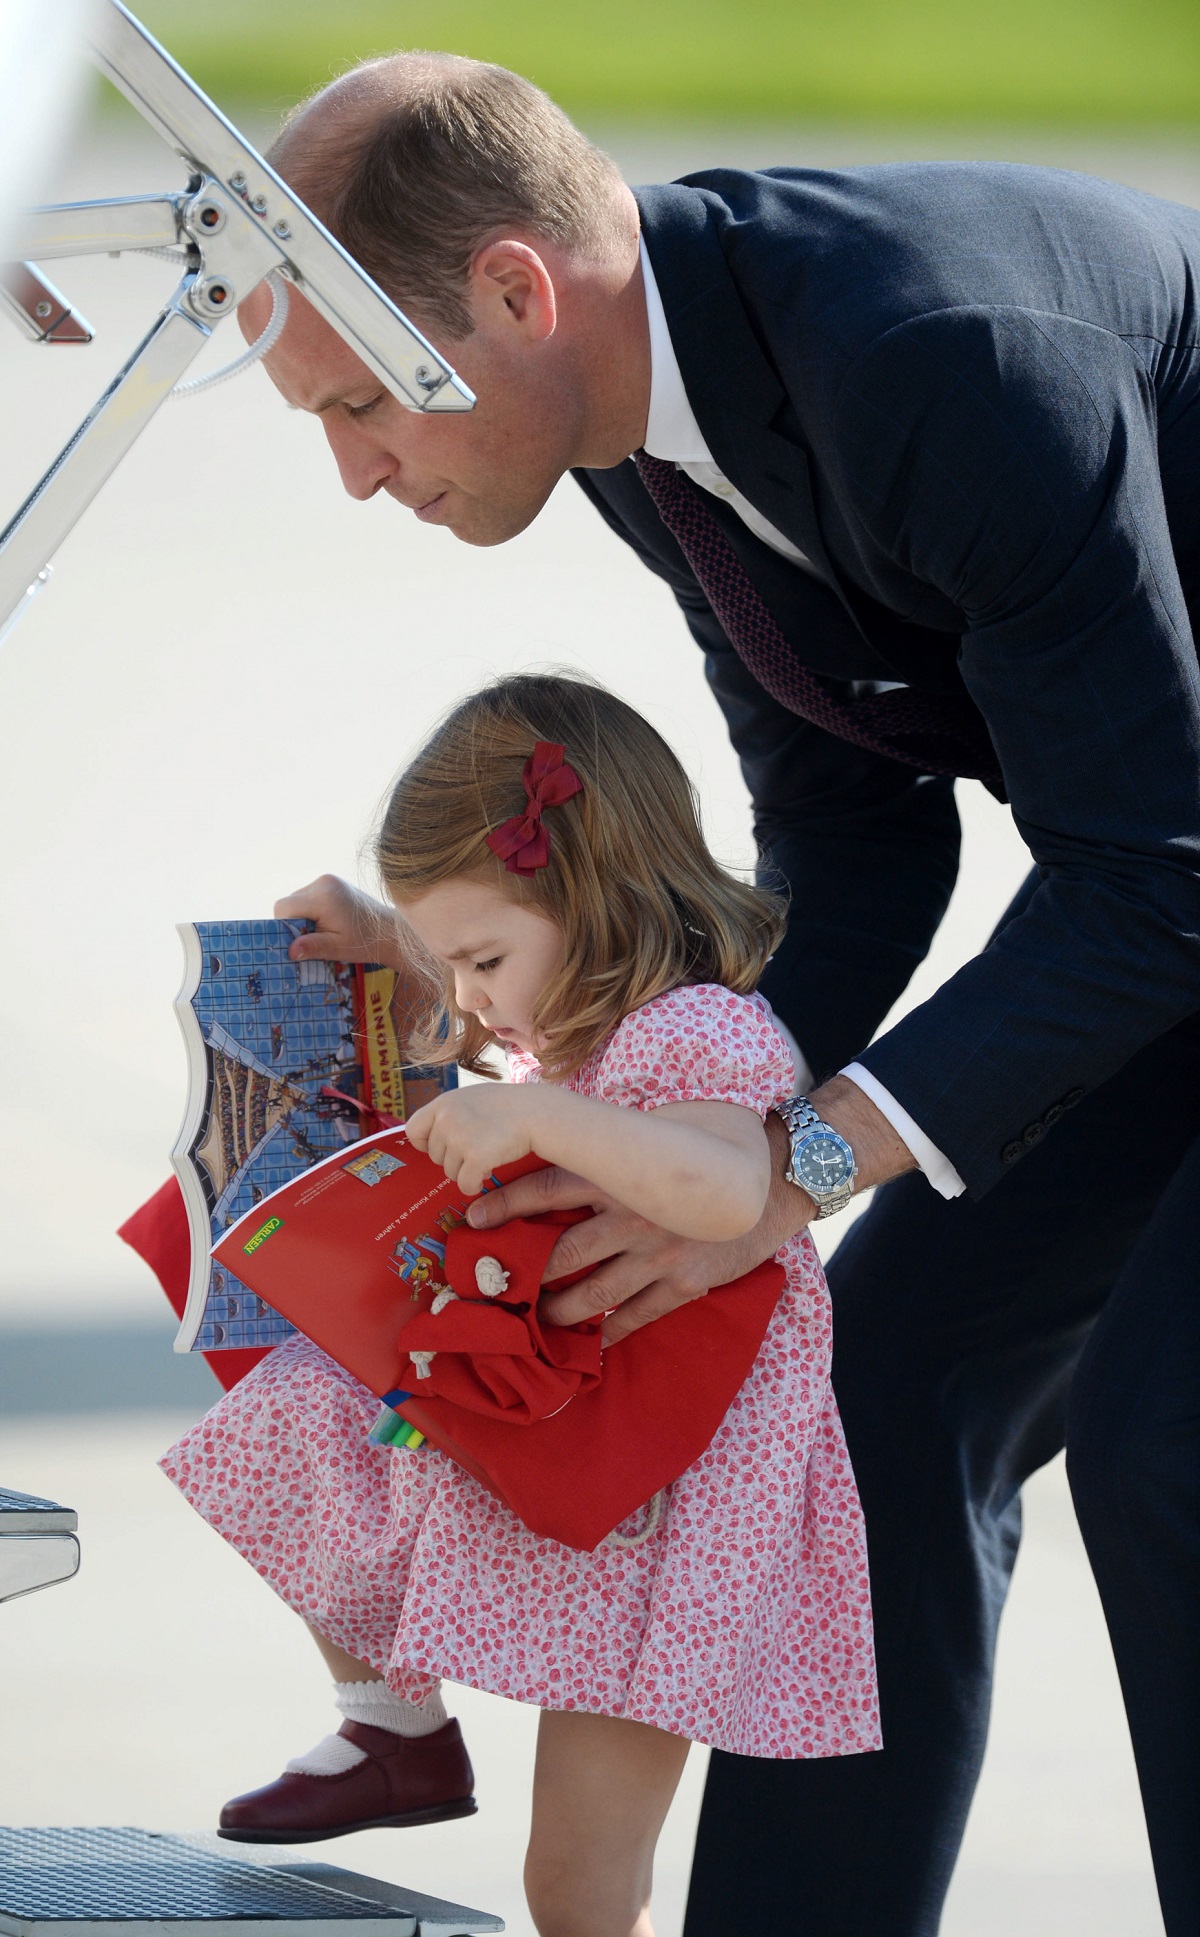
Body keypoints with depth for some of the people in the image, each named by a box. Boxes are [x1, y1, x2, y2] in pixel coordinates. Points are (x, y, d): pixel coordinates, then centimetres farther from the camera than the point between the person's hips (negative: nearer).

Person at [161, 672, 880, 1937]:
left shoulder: (697, 1033, -22)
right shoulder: (572, 1015, 7)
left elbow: (729, 1190, -43)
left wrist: (536, 1117, -41)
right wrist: (380, 940, 24)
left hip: (657, 1490, -9)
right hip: (531, 1454, 9)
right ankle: (398, 1736, 34)